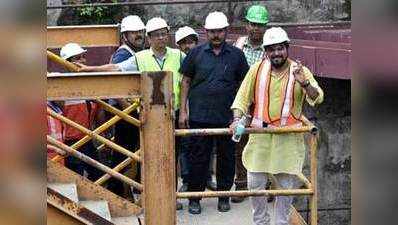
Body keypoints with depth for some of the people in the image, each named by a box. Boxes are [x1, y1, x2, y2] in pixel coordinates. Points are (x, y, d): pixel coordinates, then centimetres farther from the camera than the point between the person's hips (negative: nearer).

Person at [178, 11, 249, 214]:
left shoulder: (236, 55, 4)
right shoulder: (196, 53, 3)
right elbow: (186, 81, 7)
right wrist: (183, 111, 2)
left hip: (228, 117, 1)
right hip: (199, 116, -1)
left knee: (226, 157, 9)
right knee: (198, 157, 4)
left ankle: (224, 196, 22)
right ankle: (194, 198, 14)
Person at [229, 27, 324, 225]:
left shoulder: (299, 71, -1)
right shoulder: (257, 69, 1)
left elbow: (318, 98, -8)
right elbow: (243, 97, 6)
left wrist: (304, 83, -27)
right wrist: (237, 119, -8)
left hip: (288, 137, -1)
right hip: (260, 135, 1)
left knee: (286, 185, 6)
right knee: (255, 183, 4)